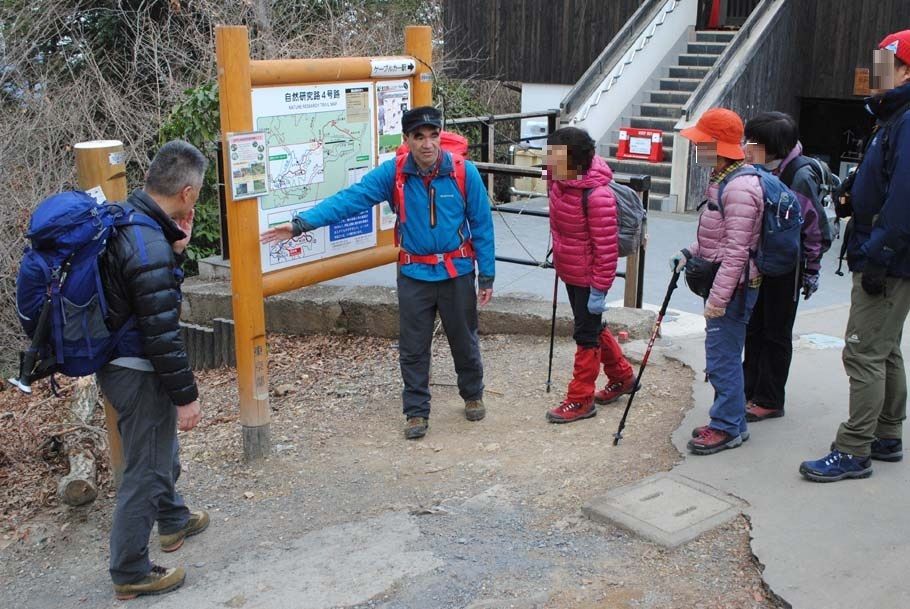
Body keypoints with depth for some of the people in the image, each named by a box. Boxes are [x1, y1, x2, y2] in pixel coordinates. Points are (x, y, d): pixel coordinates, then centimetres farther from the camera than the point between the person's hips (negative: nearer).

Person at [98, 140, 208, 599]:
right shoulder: (149, 248, -28)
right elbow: (162, 334, -25)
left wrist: (177, 250, -2)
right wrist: (186, 396, -17)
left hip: (116, 361, 10)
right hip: (137, 373, -10)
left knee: (161, 446, 29)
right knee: (145, 470, 5)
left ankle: (173, 519, 50)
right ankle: (130, 573, 20)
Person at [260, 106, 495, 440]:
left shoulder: (464, 172, -12)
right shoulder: (393, 173, -10)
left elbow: (482, 225, -6)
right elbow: (350, 198, -17)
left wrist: (487, 276, -4)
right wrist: (302, 223, -28)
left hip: (457, 273, -1)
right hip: (414, 275, 1)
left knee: (464, 340, 15)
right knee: (413, 348, 7)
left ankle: (473, 395, 40)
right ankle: (416, 412, 24)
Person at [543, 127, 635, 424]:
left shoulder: (597, 195, -28)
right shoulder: (560, 179, -4)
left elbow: (606, 247, -25)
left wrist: (599, 290, -21)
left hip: (588, 277, -9)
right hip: (569, 272, 9)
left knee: (586, 335, 4)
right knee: (592, 327, 22)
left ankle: (581, 400, 18)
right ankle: (622, 376, 41)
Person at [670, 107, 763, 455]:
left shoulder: (740, 188, -20)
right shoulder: (720, 179, 13)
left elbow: (736, 250, -24)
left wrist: (718, 297, -25)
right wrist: (691, 253, 10)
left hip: (733, 285, -11)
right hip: (718, 280, 11)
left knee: (722, 355, -4)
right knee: (724, 355, 16)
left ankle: (728, 427, 7)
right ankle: (730, 421, 28)